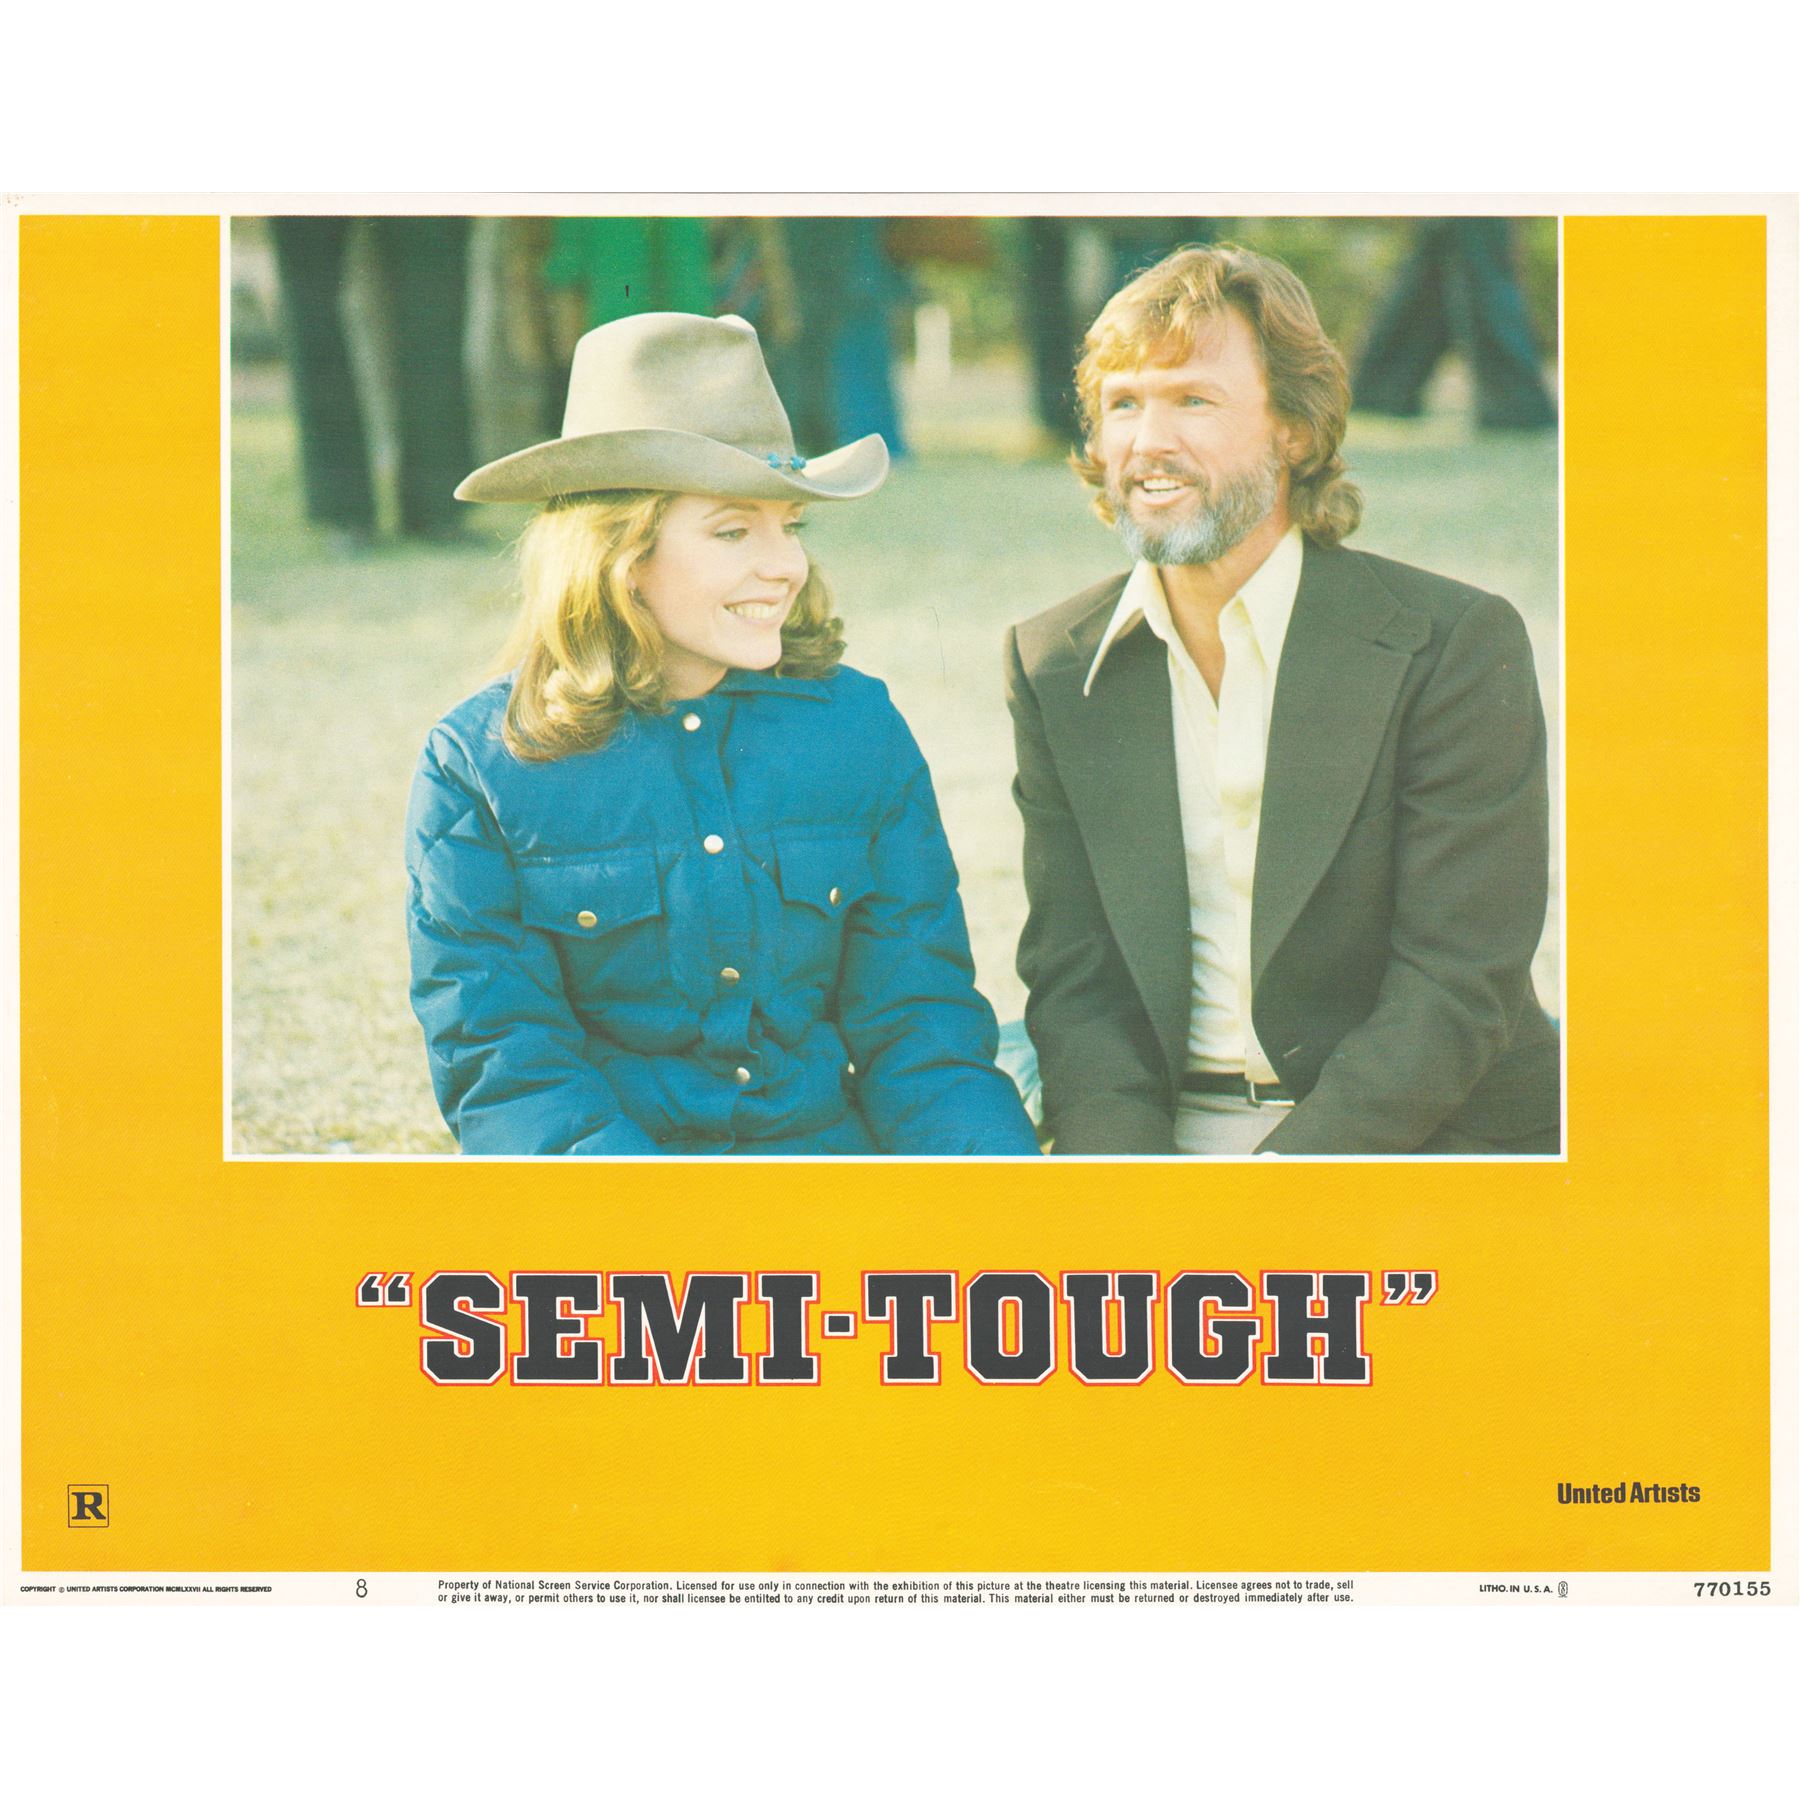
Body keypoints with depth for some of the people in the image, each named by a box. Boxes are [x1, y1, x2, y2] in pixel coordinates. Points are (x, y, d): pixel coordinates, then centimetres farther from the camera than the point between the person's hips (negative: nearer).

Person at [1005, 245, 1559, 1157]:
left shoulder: (1454, 645, -5)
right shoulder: (1053, 664, 8)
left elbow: (1457, 988, -10)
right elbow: (1073, 978, 4)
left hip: (1421, 1136, -3)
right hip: (1161, 1134, 3)